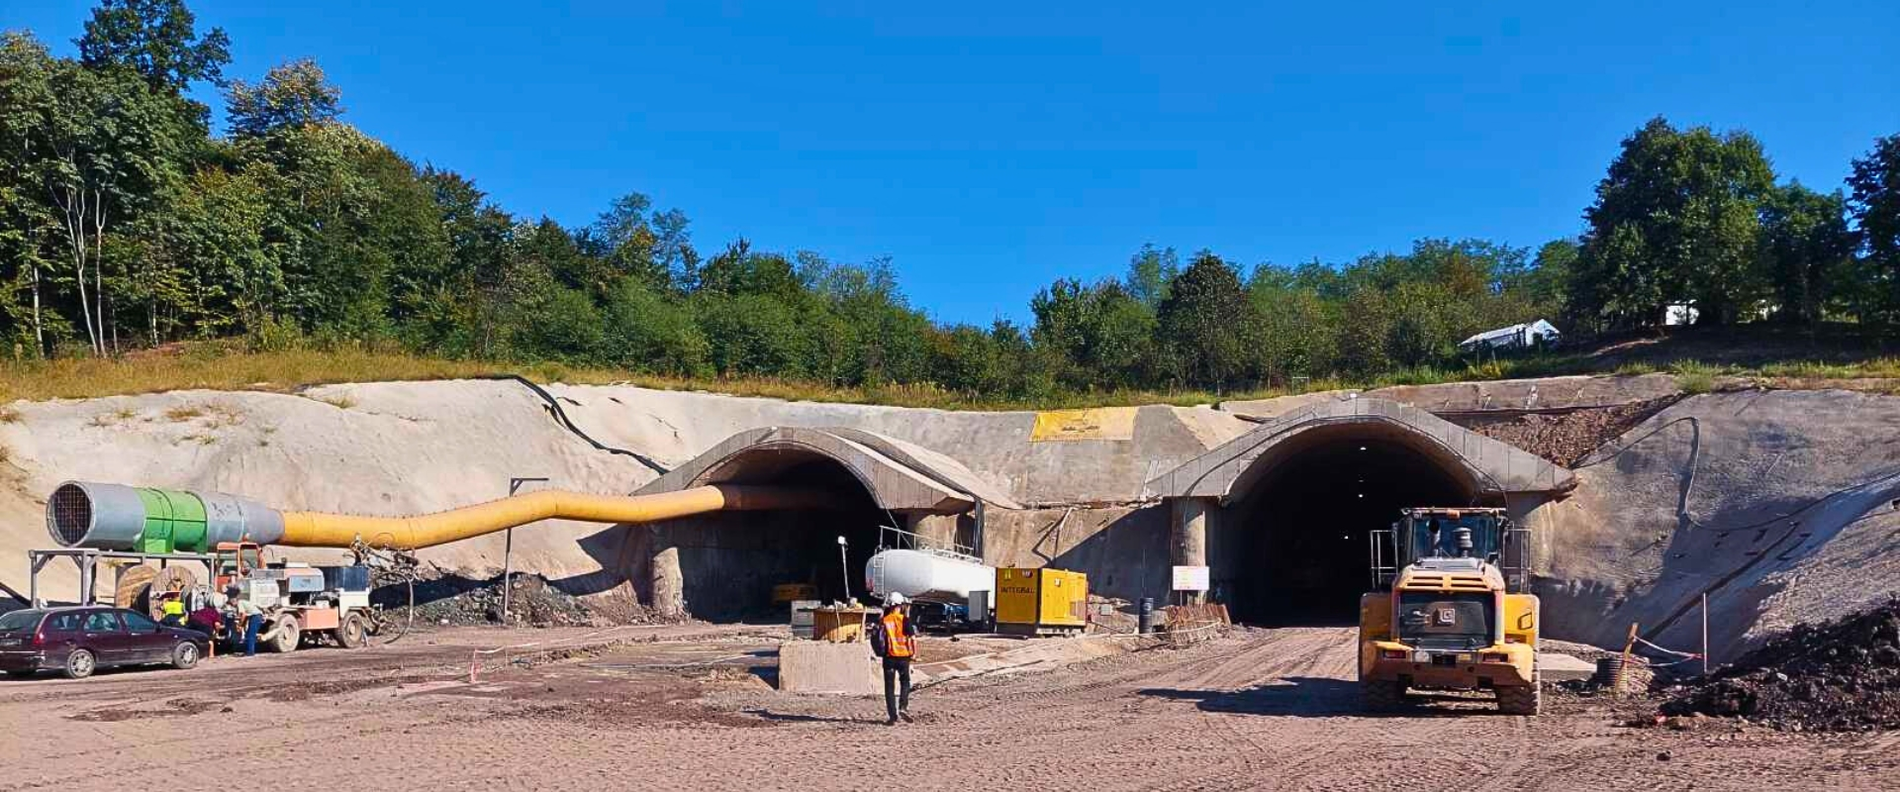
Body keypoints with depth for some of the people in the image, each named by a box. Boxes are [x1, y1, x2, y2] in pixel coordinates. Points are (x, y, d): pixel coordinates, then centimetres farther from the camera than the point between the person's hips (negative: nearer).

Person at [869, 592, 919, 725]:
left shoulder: (883, 621, 1)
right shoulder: (905, 620, -6)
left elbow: (878, 639, 5)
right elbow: (913, 637, -11)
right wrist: (914, 652, 0)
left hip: (889, 657, 1)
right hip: (903, 656, -1)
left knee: (889, 687, 7)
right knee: (905, 682, 20)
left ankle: (893, 717, 5)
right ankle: (903, 707, 0)